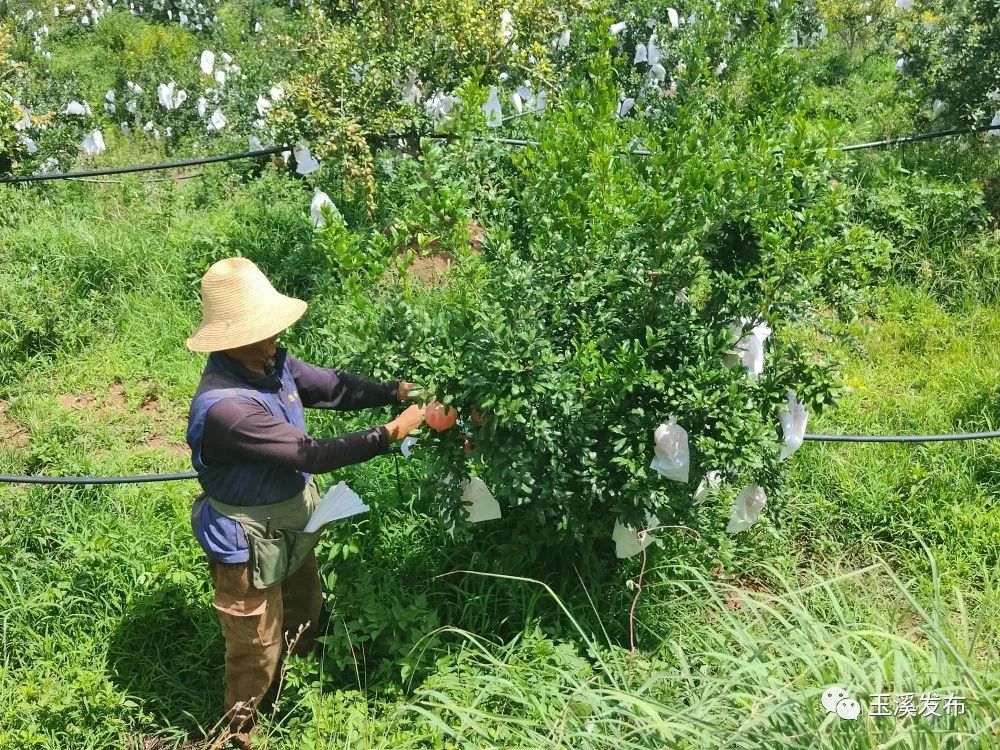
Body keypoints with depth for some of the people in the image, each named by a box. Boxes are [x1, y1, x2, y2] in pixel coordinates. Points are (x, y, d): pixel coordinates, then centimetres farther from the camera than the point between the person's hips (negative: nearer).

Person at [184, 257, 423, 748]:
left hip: (291, 522, 9)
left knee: (306, 615, 31)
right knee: (259, 649, 15)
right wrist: (391, 433, -30)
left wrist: (398, 390, -16)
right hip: (250, 540, -9)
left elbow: (334, 387, -2)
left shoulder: (271, 364, -10)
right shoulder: (225, 406, -37)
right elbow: (311, 454, -34)